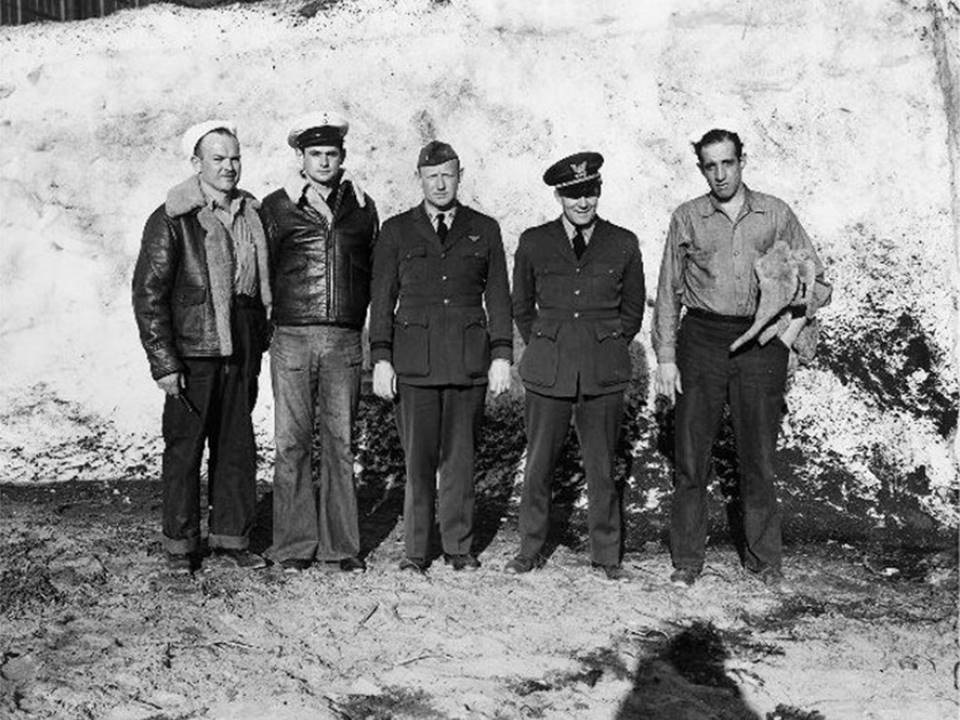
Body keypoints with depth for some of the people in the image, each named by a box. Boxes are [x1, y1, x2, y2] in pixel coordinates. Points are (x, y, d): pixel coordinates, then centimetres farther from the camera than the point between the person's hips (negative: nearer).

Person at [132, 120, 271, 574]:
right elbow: (148, 293, -8)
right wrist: (163, 362, -13)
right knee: (184, 449, 3)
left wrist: (257, 349, 13)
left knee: (238, 448, 9)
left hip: (240, 353, 5)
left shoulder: (251, 214, 10)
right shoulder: (171, 220, -6)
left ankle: (231, 537, 22)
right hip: (192, 353, -5)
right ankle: (180, 545, 16)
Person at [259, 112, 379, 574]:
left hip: (345, 342, 2)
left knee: (340, 443, 6)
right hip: (292, 340, -1)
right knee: (293, 444, 1)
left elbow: (373, 274, 16)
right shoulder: (276, 208, 4)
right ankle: (295, 545, 11)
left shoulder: (362, 208, 10)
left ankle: (341, 543, 14)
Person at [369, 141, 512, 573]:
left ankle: (459, 546, 14)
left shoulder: (484, 230, 12)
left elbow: (498, 297, 10)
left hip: (468, 359, 1)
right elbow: (382, 299, 8)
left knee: (460, 457, 3)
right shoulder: (397, 230, 10)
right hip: (414, 359, -1)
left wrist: (502, 355, 2)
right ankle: (415, 550, 8)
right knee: (418, 459, -2)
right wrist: (381, 359, -1)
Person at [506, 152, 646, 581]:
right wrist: (544, 348, 12)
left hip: (604, 373, 0)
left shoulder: (623, 245, 5)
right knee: (538, 465, 4)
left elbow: (632, 311, 16)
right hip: (548, 371, 0)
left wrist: (607, 348, 10)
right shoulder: (533, 243, 5)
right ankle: (530, 551, 20)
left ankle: (606, 555, 18)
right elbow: (521, 307, 16)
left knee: (602, 467, 5)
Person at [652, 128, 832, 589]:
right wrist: (665, 357, 0)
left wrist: (787, 333, -2)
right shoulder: (687, 218, 6)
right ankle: (686, 561, 12)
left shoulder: (776, 214, 7)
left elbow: (816, 283, 12)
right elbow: (668, 292, 7)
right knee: (691, 459, 1)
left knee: (758, 459, 5)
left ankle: (765, 561, 18)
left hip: (761, 344, 0)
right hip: (701, 339, 0)